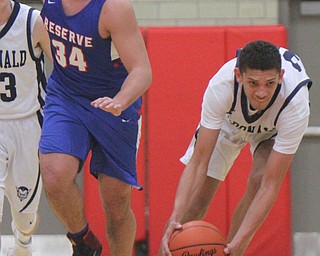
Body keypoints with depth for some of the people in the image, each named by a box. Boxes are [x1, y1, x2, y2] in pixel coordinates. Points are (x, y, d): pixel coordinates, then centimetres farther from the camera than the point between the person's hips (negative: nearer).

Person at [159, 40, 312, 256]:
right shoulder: (221, 86, -41)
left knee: (259, 179, -28)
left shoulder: (296, 106, -43)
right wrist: (176, 217, -51)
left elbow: (271, 184, -41)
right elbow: (198, 162, -37)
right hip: (229, 118, 1)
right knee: (197, 197, -7)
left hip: (274, 129, -1)